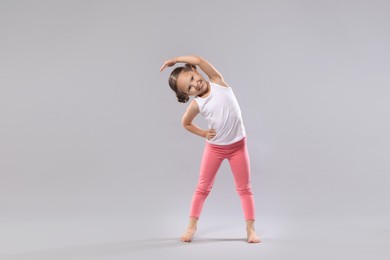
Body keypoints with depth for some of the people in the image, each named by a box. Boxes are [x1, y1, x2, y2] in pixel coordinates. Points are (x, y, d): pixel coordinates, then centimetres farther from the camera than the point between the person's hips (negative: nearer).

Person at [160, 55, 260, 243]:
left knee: (244, 188, 4)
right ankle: (192, 226, 19)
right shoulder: (196, 104, -10)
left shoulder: (218, 82, -10)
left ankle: (250, 229, 11)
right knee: (203, 187, 7)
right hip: (214, 147, 0)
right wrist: (203, 134, -3)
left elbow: (198, 60, -21)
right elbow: (185, 123, 7)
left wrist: (174, 60, -10)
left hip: (238, 145, 0)